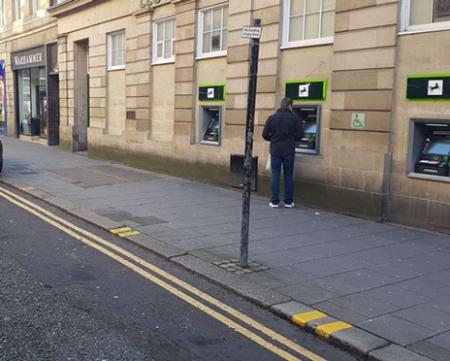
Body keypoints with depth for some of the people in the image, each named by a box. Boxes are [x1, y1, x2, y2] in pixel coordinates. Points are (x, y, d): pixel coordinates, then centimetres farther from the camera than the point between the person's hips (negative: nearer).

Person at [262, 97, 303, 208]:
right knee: (288, 176, 7)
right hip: (289, 151, -1)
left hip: (275, 150, 1)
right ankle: (288, 201, 11)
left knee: (275, 175, 6)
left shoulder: (272, 118, 1)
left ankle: (275, 201, 7)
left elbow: (265, 135, 1)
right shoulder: (295, 118, -3)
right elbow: (300, 135, -4)